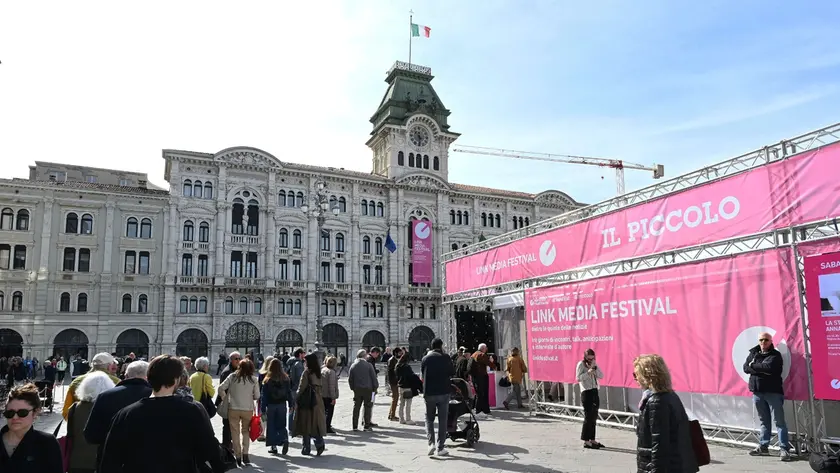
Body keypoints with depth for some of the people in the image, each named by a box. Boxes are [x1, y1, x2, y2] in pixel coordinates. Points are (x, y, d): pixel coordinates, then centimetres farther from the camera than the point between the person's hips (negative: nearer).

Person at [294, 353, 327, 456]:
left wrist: (297, 398, -3)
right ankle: (320, 444, -4)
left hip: (307, 401, -6)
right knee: (316, 424, 11)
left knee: (306, 425, 4)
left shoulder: (307, 372, -11)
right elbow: (321, 387, 11)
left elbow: (302, 387, -12)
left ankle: (306, 449, 9)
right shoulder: (318, 372, 7)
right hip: (317, 402, 6)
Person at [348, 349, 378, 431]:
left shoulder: (353, 366, 2)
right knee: (368, 407, 4)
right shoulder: (369, 365, -8)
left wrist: (352, 387, 17)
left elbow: (350, 379, 6)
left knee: (356, 407, 10)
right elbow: (374, 377, -6)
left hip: (357, 389, 3)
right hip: (367, 389, -3)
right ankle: (367, 426, 4)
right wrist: (375, 387, 5)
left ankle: (355, 426, 11)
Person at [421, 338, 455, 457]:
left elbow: (422, 373, 6)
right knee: (442, 420, 7)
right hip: (443, 392, -1)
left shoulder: (425, 359, -2)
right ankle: (440, 448, 8)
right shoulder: (446, 358, -6)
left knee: (429, 418, 15)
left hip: (429, 393, 1)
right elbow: (452, 372, 4)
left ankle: (431, 442, -1)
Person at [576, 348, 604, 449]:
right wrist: (588, 373, -23)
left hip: (595, 392, 7)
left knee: (594, 417, 10)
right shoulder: (581, 364, -5)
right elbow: (578, 378, -13)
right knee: (588, 417, -7)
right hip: (586, 392, -7)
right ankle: (586, 441, -2)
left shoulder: (594, 364, 13)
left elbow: (601, 376, 4)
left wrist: (595, 367, -9)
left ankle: (592, 440, 18)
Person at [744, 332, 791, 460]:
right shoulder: (753, 353, 11)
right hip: (757, 392, 5)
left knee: (779, 421, -4)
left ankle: (784, 449, -2)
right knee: (764, 421, 14)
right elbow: (746, 368, 0)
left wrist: (754, 366, -8)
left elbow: (769, 367, -22)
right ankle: (763, 447, 20)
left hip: (773, 391, -5)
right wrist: (762, 369, -14)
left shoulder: (775, 355, -4)